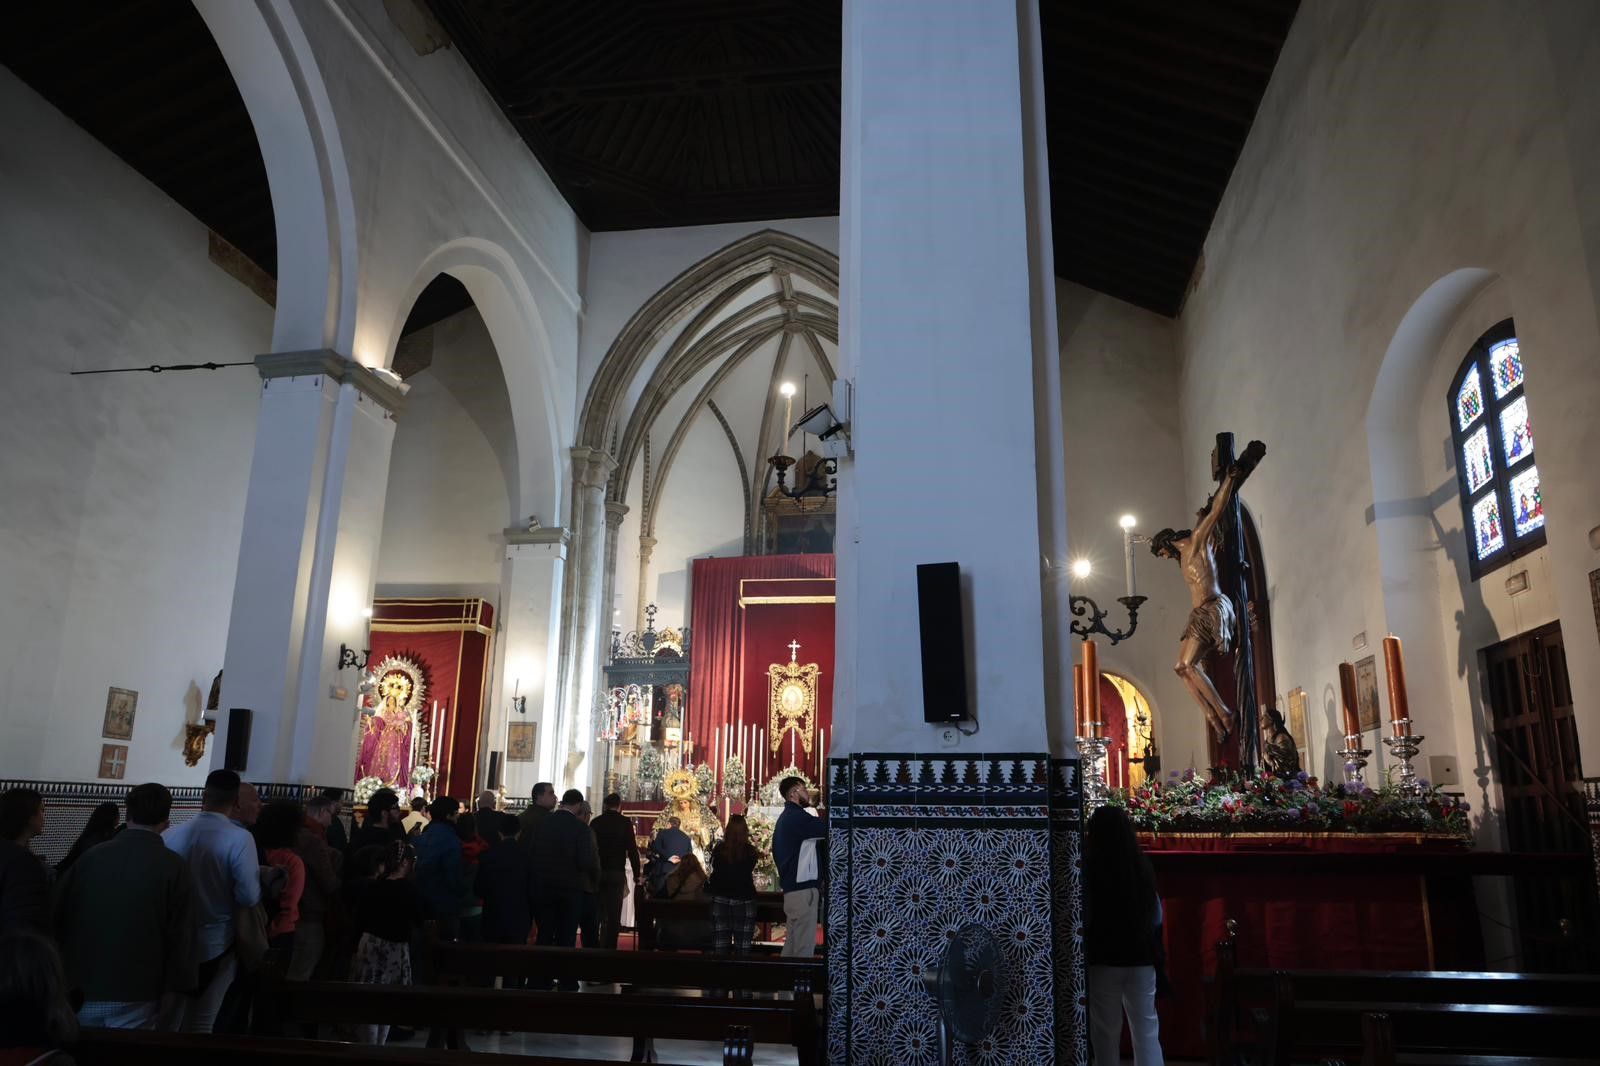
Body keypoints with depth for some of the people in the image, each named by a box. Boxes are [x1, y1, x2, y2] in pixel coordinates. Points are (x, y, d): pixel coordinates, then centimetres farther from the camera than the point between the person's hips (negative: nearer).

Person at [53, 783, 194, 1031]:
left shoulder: (90, 856, 2)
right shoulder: (173, 866, -9)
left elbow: (57, 914, 9)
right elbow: (180, 935, -9)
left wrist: (62, 977, 21)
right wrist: (176, 987, -1)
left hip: (82, 987, 4)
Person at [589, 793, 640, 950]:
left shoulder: (595, 822, 4)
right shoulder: (625, 823, -4)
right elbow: (632, 850, -6)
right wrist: (636, 874, 1)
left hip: (597, 872, 3)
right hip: (617, 872, -3)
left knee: (597, 913, 11)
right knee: (613, 915, 2)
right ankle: (609, 948, -1)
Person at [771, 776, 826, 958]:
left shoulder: (786, 817, 19)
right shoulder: (797, 817, -13)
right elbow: (827, 828, -22)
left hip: (792, 887, 10)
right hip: (802, 887, -10)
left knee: (792, 943, 12)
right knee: (804, 946, -9)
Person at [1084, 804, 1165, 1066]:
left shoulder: (1091, 867, -12)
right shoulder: (1143, 865, 1)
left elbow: (1084, 917, -12)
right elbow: (1157, 915, 8)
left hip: (1104, 957, -3)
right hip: (1141, 956, 4)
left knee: (1106, 1030, 8)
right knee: (1147, 1030, 8)